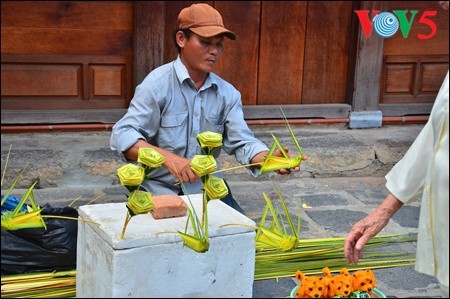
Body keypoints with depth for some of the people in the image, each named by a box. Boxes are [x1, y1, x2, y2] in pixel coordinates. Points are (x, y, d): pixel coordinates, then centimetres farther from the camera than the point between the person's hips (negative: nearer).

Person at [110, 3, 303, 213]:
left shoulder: (227, 93, 2)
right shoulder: (158, 84, -13)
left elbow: (242, 142, -5)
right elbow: (122, 135, -20)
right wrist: (167, 158, -35)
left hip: (208, 189, 5)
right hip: (160, 189, -5)